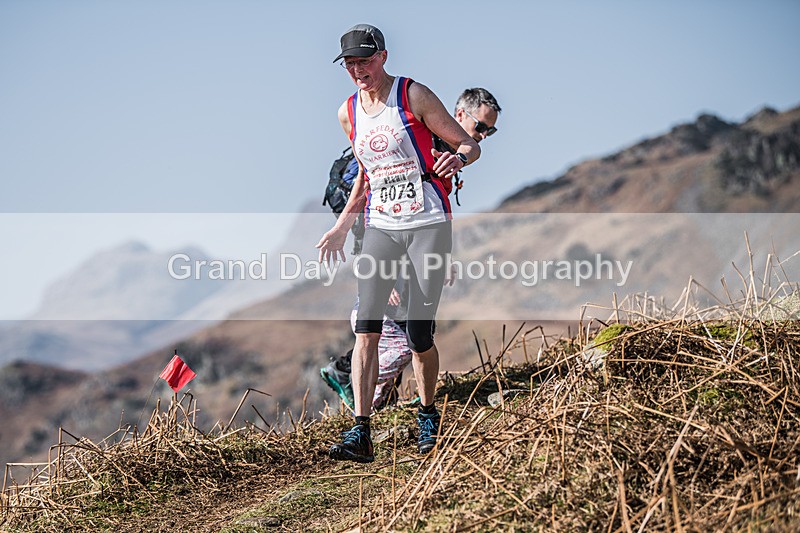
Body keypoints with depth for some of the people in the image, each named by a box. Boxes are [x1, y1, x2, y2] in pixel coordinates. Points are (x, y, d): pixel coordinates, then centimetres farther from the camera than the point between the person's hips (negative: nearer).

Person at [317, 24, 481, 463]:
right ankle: (360, 434, -13)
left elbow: (469, 144, -3)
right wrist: (341, 226, 21)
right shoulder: (348, 113, 10)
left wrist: (457, 158, -26)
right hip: (379, 227, 4)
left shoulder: (414, 96, -5)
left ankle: (428, 415, 22)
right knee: (366, 327, -12)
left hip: (428, 225, -4)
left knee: (419, 335, -4)